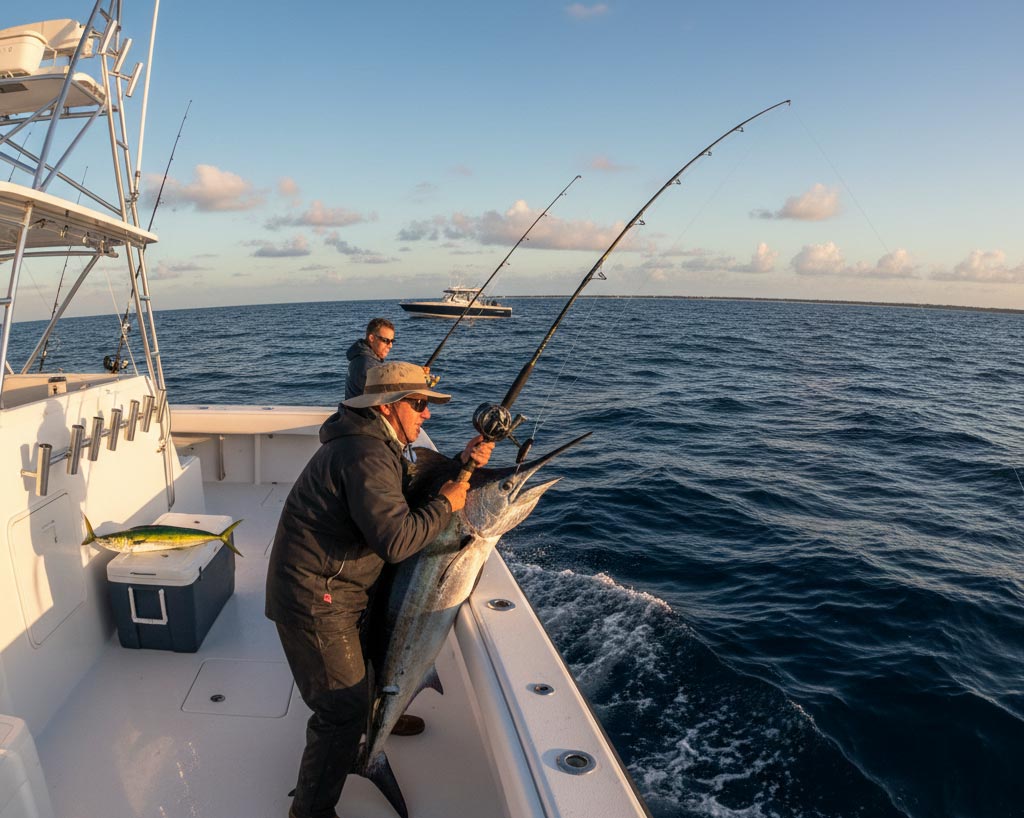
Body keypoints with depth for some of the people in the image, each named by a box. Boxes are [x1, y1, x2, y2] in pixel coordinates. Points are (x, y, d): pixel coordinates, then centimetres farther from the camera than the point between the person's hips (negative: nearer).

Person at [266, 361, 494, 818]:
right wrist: (447, 503, -19)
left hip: (334, 587, 11)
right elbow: (397, 540, -34)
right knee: (344, 712, -3)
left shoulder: (376, 445, 10)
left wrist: (460, 463, -2)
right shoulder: (366, 455, -26)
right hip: (314, 597, -11)